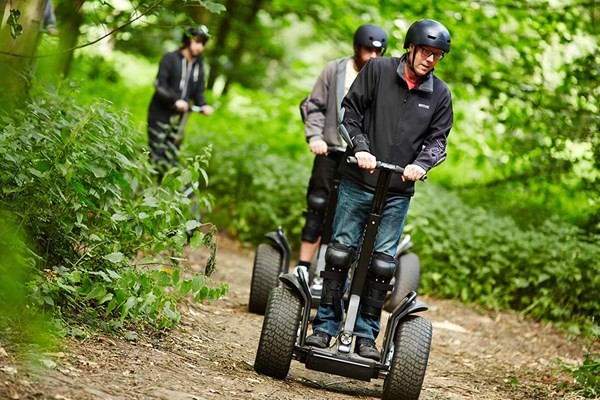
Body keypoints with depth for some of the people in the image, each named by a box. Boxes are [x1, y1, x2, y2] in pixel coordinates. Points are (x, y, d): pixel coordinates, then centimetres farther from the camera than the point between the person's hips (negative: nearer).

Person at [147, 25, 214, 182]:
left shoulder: (199, 66, 10)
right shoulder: (170, 59, -6)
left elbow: (199, 92, 11)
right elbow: (160, 85, -14)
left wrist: (203, 106, -11)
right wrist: (175, 100, -29)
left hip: (180, 116, 5)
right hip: (161, 114, -5)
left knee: (171, 158, 5)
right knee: (156, 153, -7)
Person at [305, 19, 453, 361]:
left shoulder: (441, 94, 5)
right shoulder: (378, 69, -1)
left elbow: (438, 139, 7)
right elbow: (351, 111, 1)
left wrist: (422, 163, -13)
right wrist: (360, 147, -14)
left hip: (398, 192, 1)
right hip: (357, 182, -1)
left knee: (382, 262, 1)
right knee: (340, 252, 1)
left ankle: (366, 335, 11)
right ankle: (325, 326, 10)